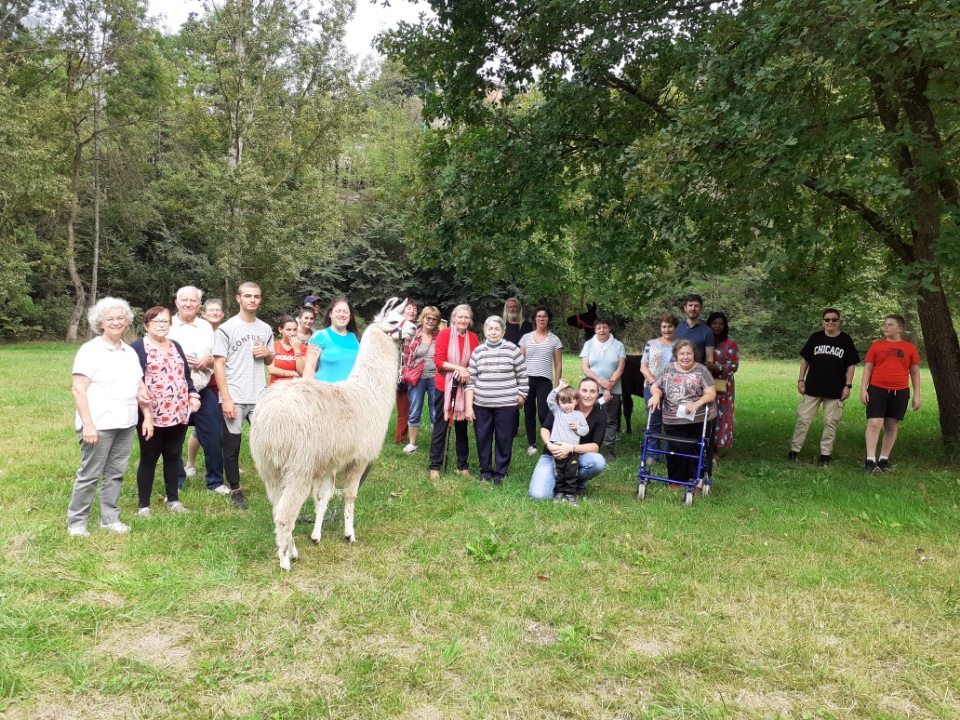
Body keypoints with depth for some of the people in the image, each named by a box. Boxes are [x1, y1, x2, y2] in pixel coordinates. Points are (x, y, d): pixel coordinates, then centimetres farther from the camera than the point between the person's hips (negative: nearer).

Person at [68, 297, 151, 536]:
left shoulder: (130, 352, 12)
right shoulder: (90, 350, -7)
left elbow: (140, 388, 16)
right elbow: (78, 390, -13)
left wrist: (148, 417, 8)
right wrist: (87, 424, -19)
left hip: (126, 425, 6)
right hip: (98, 425, -5)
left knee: (116, 473, 11)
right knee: (90, 475, 2)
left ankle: (110, 518, 22)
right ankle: (76, 521, 16)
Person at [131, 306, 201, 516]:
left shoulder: (176, 346, 16)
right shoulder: (137, 348, -4)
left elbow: (186, 375, 20)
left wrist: (193, 395, 6)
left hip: (178, 413, 5)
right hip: (151, 415, -5)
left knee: (173, 456, 12)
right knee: (149, 458, 4)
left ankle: (173, 499, 23)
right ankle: (144, 504, 13)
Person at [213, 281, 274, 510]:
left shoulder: (265, 329, 11)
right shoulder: (226, 329, -3)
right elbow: (218, 365, -6)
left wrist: (267, 353, -3)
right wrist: (226, 399, -13)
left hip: (260, 397, 3)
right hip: (233, 398, -3)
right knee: (232, 447, 5)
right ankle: (235, 490, 19)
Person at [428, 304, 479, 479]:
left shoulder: (473, 338, 2)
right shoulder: (444, 334, -8)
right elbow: (438, 360, -12)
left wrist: (467, 373, -14)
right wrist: (459, 368, -20)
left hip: (464, 387, 3)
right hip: (444, 386, -3)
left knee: (462, 426, 11)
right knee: (440, 426, 3)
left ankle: (463, 465, 20)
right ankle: (435, 466, 10)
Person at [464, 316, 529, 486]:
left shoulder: (512, 350, -3)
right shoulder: (477, 352, 4)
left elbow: (522, 377, 3)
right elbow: (471, 381, 4)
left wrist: (520, 397, 1)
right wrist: (469, 406, 0)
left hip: (506, 405, -2)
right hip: (481, 405, 2)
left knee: (504, 439, 5)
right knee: (482, 439, 8)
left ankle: (500, 473, 20)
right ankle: (485, 472, 25)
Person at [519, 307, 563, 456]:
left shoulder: (554, 339, 3)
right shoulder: (526, 338, 6)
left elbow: (558, 365, 5)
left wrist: (556, 384, 0)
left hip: (545, 381, -2)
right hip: (527, 379, 2)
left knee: (543, 414, -11)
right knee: (529, 413, 7)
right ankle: (532, 444, 19)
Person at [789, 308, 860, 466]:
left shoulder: (846, 340, 1)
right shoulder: (815, 337, 4)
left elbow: (851, 365, 3)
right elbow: (805, 359, 9)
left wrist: (848, 385, -4)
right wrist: (801, 380, 2)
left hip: (835, 390, -1)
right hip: (813, 387, 1)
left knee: (831, 423, 5)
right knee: (803, 419, 0)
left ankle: (826, 453, 14)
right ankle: (794, 450, 7)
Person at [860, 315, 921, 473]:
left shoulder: (910, 348, 5)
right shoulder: (876, 346, 4)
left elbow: (915, 373, 9)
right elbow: (867, 369, 5)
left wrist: (917, 395, 6)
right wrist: (863, 389, -5)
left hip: (900, 392, 2)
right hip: (877, 390, -2)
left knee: (892, 427, 8)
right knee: (874, 424, -11)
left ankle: (884, 460, 18)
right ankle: (870, 461, -11)